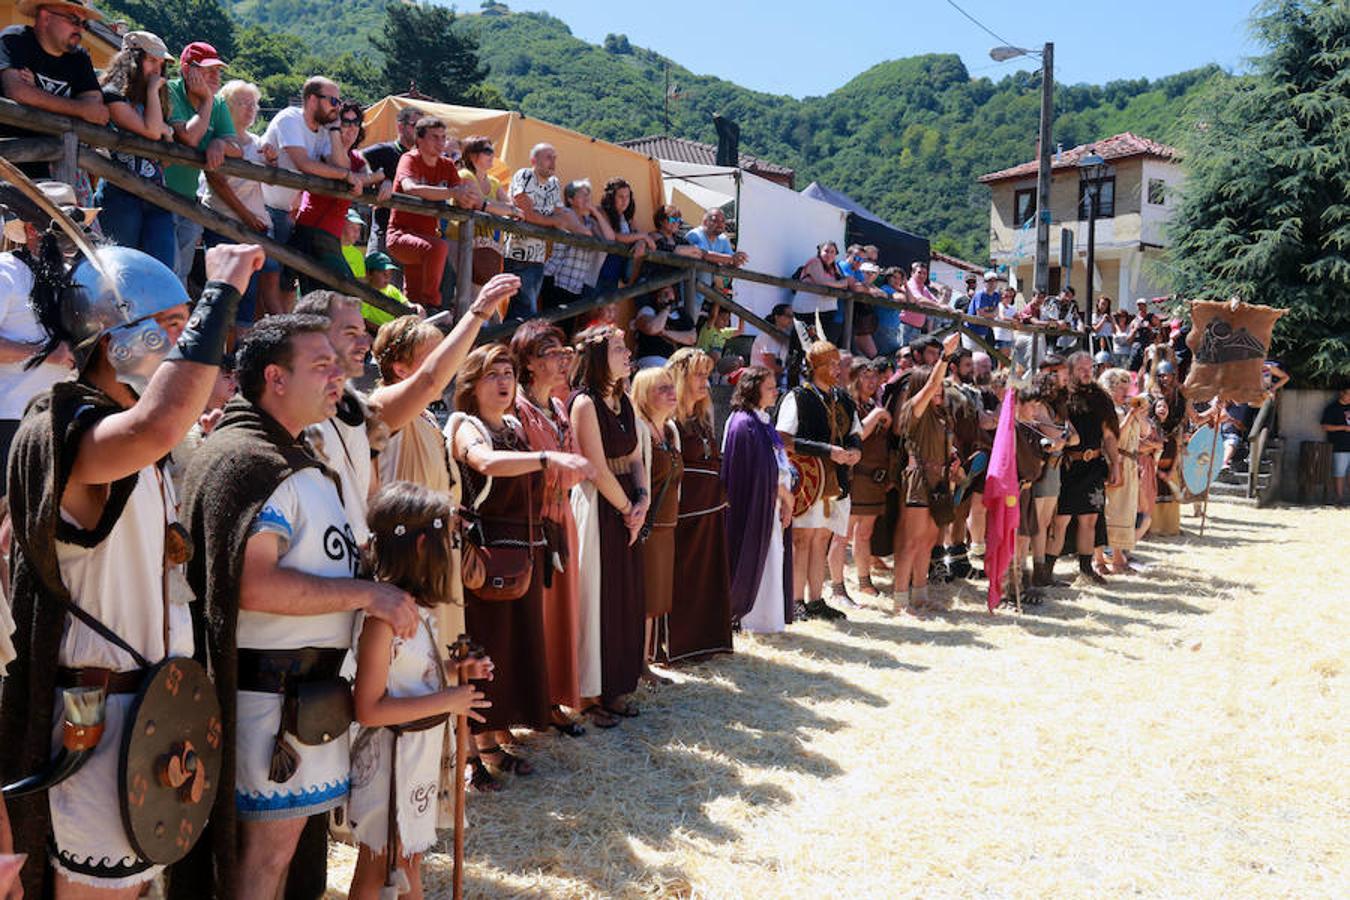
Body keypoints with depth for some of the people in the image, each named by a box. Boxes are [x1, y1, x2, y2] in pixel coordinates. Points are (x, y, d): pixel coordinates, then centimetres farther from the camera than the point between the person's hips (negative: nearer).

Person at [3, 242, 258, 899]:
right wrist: (220, 292, -36)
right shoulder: (61, 430, -18)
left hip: (152, 698, 9)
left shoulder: (136, 453, 13)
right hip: (95, 715, -9)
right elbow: (155, 428, -43)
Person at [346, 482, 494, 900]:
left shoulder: (418, 610, 1)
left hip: (420, 754, 9)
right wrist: (447, 702, -24)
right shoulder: (382, 616, -27)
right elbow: (368, 708, -27)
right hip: (389, 759, -8)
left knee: (409, 860, 25)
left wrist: (458, 671, 0)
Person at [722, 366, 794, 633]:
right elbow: (763, 471, -17)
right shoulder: (744, 423, -16)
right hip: (755, 504, -9)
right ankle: (756, 618, 9)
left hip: (772, 502, 9)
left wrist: (785, 497, 0)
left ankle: (769, 618, 18)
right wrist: (786, 496, -5)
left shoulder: (763, 421, 14)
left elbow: (777, 464, 13)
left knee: (772, 558, 11)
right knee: (755, 560, -1)